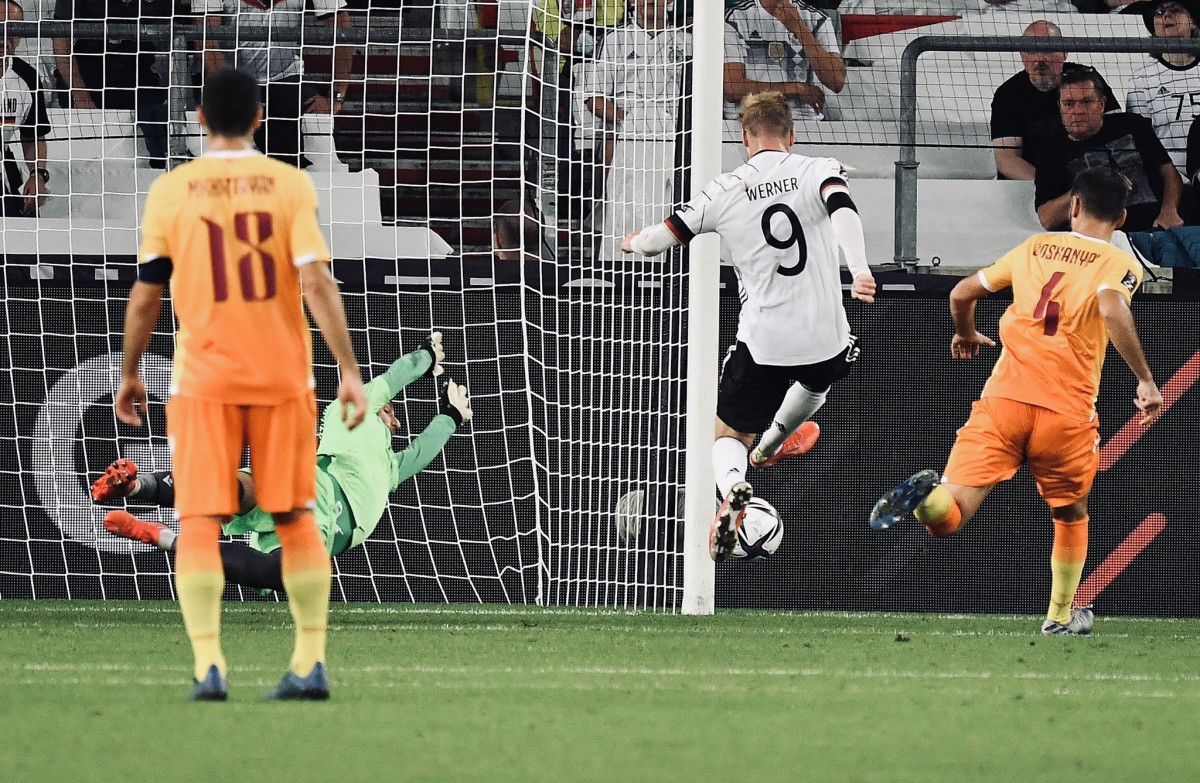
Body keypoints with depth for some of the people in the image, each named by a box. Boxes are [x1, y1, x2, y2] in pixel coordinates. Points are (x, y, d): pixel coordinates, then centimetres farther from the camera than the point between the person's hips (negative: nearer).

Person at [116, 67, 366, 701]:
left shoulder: (171, 190, -1)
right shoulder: (290, 185, -2)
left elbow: (145, 295, 1)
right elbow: (317, 282, -9)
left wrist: (130, 374, 13)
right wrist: (349, 371, -7)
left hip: (203, 380, -1)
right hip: (283, 375, 1)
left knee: (199, 523, -1)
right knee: (295, 519, 11)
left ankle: (208, 664, -14)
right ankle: (311, 662, 8)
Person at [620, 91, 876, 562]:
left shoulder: (726, 191, -1)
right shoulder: (818, 170, -3)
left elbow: (658, 240, 3)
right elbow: (842, 210, -25)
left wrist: (634, 242, 27)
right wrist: (860, 269, -37)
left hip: (761, 343, -1)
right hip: (824, 337, 1)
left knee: (729, 437, 13)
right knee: (817, 380, 38)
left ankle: (732, 486, -21)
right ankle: (771, 446, 62)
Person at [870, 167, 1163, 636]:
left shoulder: (1035, 247, 17)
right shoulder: (1120, 263, 5)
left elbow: (962, 293, 20)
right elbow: (1112, 308, -17)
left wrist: (966, 336, 41)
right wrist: (1146, 380, -12)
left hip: (1003, 399, 1)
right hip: (1068, 411, -1)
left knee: (948, 518, -8)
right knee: (1071, 515, 26)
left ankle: (926, 495, -40)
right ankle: (1061, 616, 32)